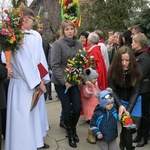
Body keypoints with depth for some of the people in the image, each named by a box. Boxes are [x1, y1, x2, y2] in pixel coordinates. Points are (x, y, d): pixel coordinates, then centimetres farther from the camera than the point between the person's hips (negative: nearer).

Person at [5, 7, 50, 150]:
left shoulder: (36, 35, 7)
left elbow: (40, 58, 6)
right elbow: (23, 62, -17)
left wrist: (42, 79, -2)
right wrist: (37, 82, -15)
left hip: (36, 83, 7)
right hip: (22, 84, -7)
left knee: (36, 114, 17)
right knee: (23, 118, 1)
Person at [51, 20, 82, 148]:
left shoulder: (79, 44, 4)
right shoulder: (58, 44, -11)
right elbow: (55, 65, -14)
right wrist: (64, 81, -19)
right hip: (61, 82, -4)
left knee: (77, 107, 2)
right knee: (67, 108, 3)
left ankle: (73, 129, 30)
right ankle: (70, 133, 24)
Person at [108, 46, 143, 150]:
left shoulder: (136, 70, -20)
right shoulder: (113, 70, -19)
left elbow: (136, 91, -19)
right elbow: (112, 90, -16)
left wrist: (129, 109, -29)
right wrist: (120, 105, -31)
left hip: (134, 100, 1)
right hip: (119, 100, -1)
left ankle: (123, 139, 32)